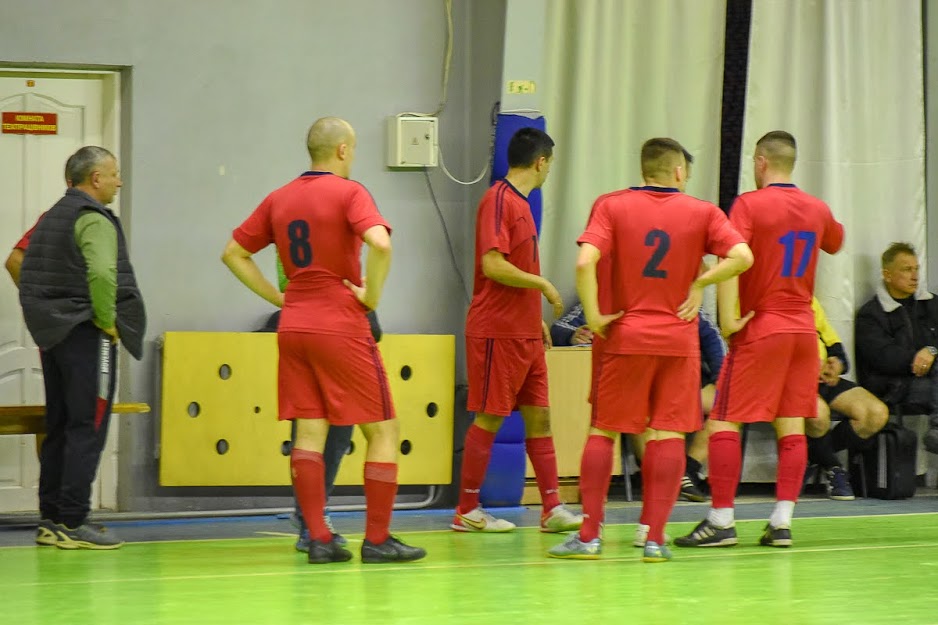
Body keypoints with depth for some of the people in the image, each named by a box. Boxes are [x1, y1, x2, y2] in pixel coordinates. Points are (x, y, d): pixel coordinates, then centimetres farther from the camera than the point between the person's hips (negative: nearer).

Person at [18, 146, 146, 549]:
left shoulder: (50, 218, 16)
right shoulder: (94, 220, -12)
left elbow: (23, 268, 19)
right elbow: (102, 273, -27)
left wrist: (45, 315, 16)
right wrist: (107, 320, -15)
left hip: (52, 334, 9)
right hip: (86, 335, -9)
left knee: (58, 429, 12)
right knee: (88, 429, -6)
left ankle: (50, 518, 15)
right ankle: (73, 523, -8)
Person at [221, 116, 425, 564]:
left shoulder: (279, 199, 11)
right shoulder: (348, 192, -8)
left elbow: (233, 253, 16)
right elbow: (380, 243, -26)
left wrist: (277, 297, 13)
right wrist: (372, 295, -12)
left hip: (293, 327, 6)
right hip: (341, 328, -6)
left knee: (309, 432, 5)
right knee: (383, 430, 4)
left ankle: (318, 539, 1)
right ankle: (377, 540, 2)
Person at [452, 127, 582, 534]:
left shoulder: (519, 202, 16)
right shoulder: (498, 200, -13)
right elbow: (492, 265, -22)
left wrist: (537, 317, 18)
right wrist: (542, 284, -13)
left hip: (525, 332, 9)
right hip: (498, 332, -9)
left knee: (538, 416, 7)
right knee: (489, 418, -4)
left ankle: (552, 509, 9)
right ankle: (467, 512, 4)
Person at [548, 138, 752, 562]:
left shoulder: (612, 206, 0)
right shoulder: (703, 212, 2)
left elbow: (585, 261, -15)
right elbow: (742, 257, -10)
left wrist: (593, 315, -7)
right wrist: (699, 282, -1)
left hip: (625, 336, 0)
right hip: (679, 339, 0)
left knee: (602, 431, 7)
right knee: (668, 434, 4)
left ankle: (589, 535, 6)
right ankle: (655, 538, 0)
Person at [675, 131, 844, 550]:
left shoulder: (750, 204, -9)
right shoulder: (817, 209, 8)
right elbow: (835, 243, 30)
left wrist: (727, 319, -17)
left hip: (760, 327, -6)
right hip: (803, 328, 6)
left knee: (723, 424, 0)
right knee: (792, 428, 6)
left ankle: (721, 520, -3)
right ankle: (782, 523, 3)